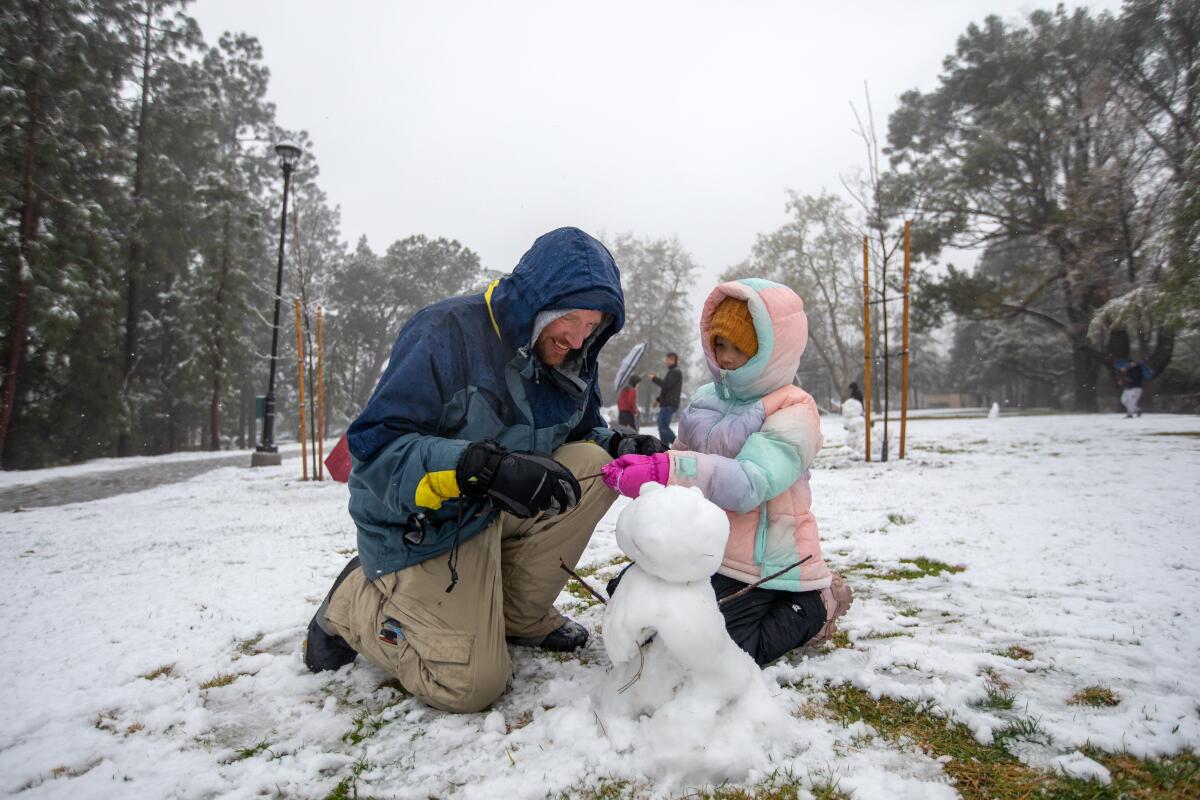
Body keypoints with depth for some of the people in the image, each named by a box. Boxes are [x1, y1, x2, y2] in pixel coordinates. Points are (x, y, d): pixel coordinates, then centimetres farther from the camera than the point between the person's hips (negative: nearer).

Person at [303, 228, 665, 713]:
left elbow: (581, 434, 11)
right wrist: (485, 467, -44)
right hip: (422, 526, -6)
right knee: (472, 686, -12)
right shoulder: (446, 332, -24)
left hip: (500, 510, 7)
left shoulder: (567, 363, -3)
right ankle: (354, 603, 13)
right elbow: (376, 448, -28)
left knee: (595, 466, -14)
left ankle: (520, 616, 2)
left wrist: (620, 448, -14)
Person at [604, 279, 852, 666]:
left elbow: (750, 483, -31)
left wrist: (666, 471, -41)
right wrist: (639, 467, -7)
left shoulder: (793, 412, -17)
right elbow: (681, 456, 16)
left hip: (760, 566, -8)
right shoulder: (706, 398, 6)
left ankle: (812, 607, 8)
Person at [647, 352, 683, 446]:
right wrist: (658, 399, 26)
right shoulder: (672, 372, 23)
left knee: (663, 427, -14)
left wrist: (654, 378, -10)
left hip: (669, 405, -11)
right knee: (663, 427, 10)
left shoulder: (675, 372, -10)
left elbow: (666, 384, -22)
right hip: (667, 404, 11)